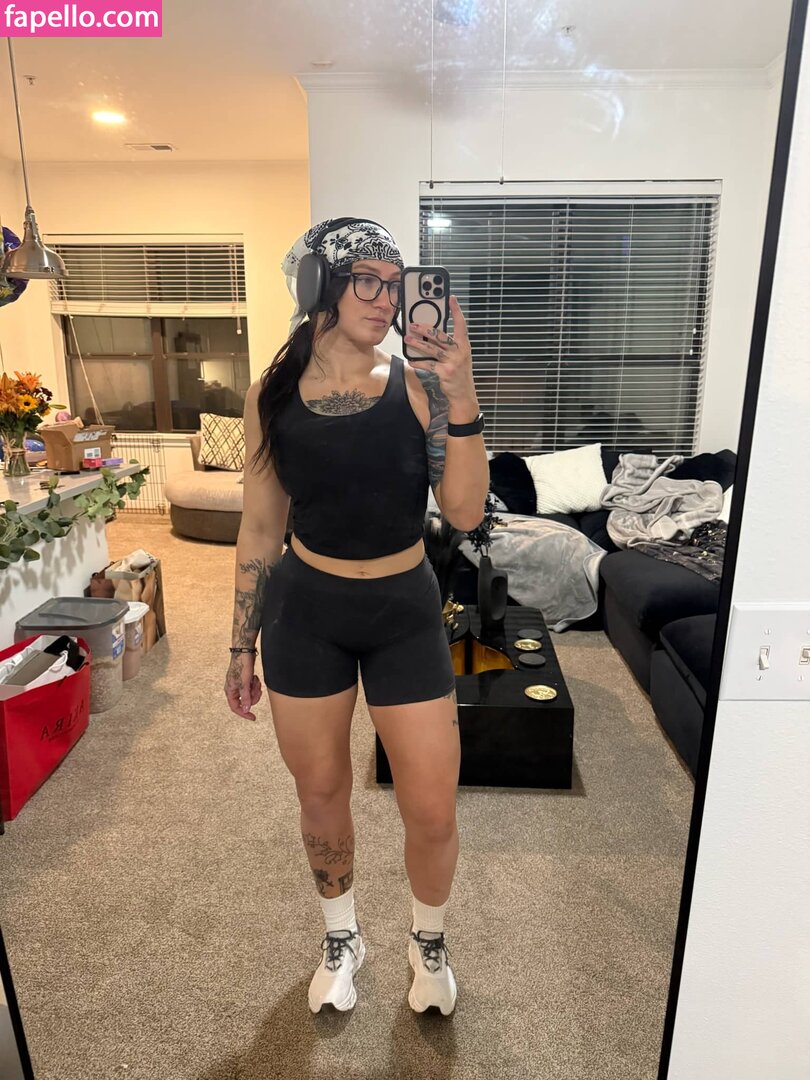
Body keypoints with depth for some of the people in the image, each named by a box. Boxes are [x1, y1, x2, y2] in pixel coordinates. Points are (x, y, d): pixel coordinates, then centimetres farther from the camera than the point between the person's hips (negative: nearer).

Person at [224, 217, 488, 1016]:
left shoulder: (418, 386, -8)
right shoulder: (272, 397, -4)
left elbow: (464, 513, -17)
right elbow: (259, 529, 2)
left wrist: (461, 395, -27)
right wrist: (241, 646, 6)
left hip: (405, 611, -1)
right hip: (305, 611, 1)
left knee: (431, 811, 7)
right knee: (320, 793, 17)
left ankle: (428, 940, 41)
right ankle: (341, 936, 47)